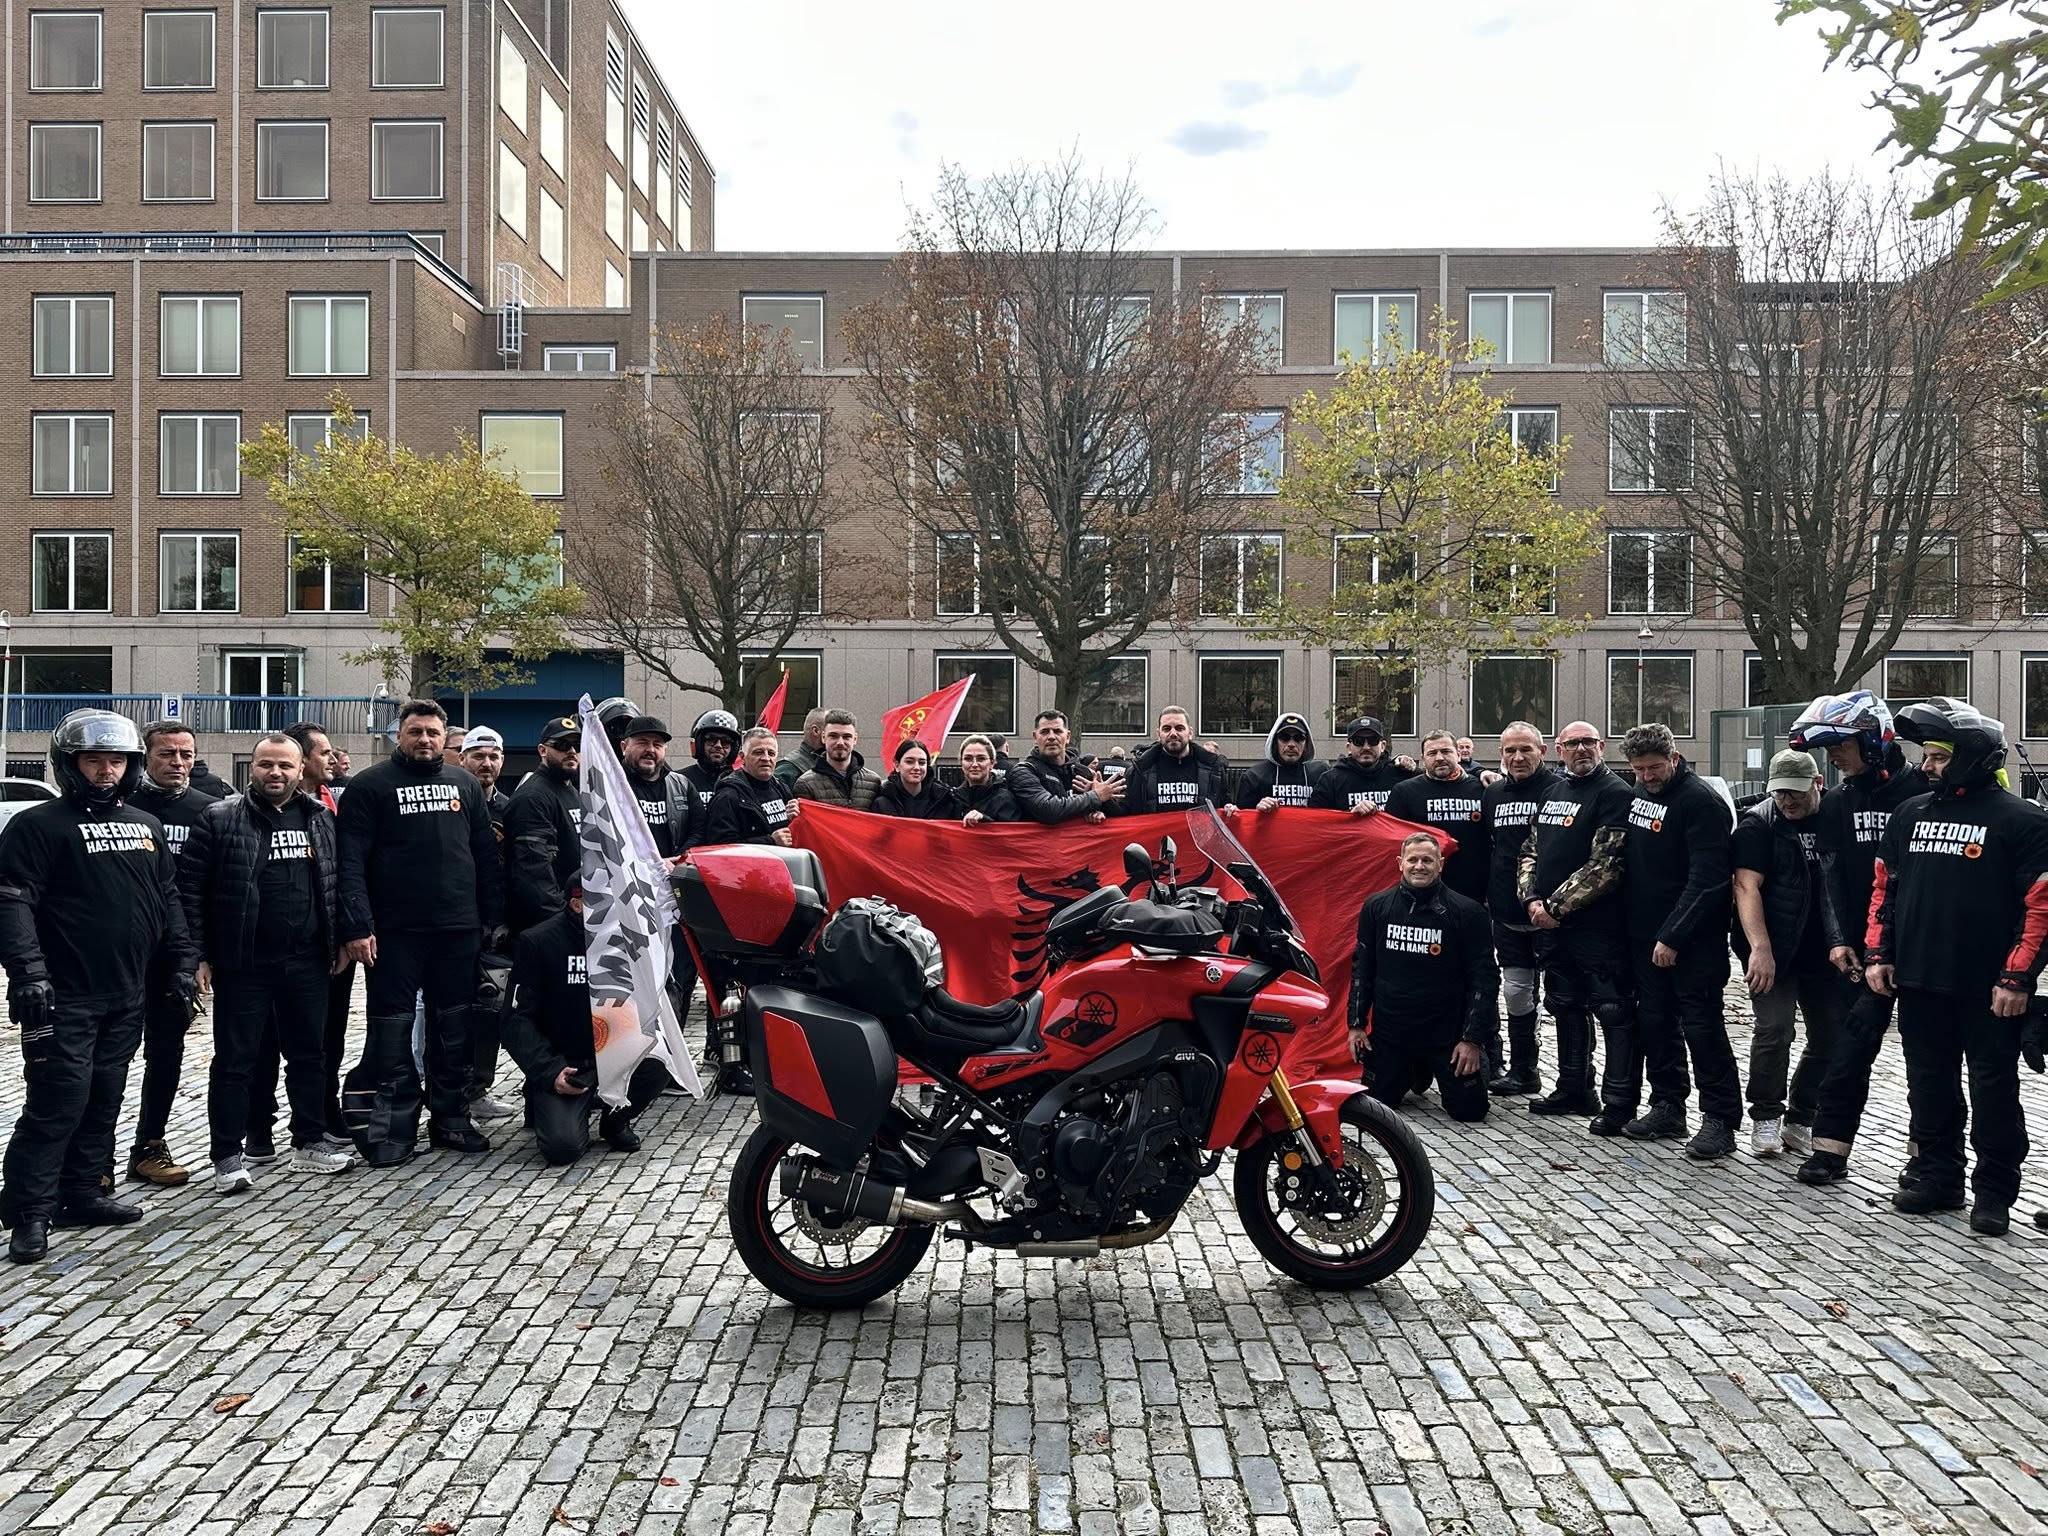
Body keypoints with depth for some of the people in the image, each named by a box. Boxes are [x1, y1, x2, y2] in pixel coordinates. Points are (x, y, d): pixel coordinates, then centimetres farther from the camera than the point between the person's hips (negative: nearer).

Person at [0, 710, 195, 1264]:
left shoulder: (146, 826, 14)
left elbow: (168, 902, 18)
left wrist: (179, 967, 14)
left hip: (126, 996, 7)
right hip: (65, 998, -7)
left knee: (104, 1100, 13)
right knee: (58, 1102, -6)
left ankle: (83, 1193, 24)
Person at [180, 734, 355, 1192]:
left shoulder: (320, 819, 9)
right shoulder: (221, 819, -4)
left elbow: (336, 883, 15)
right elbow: (190, 889, -5)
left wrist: (335, 943, 11)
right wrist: (199, 955, -8)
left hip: (307, 962, 4)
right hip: (242, 964, -4)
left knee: (308, 1055, 13)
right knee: (235, 1060, 3)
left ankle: (310, 1143, 25)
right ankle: (228, 1156, 12)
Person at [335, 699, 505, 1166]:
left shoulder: (465, 784, 12)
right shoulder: (371, 786, -1)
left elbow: (486, 855, 14)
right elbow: (351, 861, -7)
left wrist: (494, 918, 9)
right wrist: (357, 927, -15)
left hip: (458, 930, 4)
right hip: (395, 933, -4)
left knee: (453, 1027, 10)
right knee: (392, 1029, 1)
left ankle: (452, 1118, 20)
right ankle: (390, 1127, 10)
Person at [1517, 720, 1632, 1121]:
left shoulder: (1614, 794, -9)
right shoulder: (1553, 794, 16)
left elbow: (1604, 865, -17)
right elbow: (1530, 851, 17)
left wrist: (1556, 907, -16)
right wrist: (1532, 900, 0)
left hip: (1599, 926, -8)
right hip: (1550, 923, 8)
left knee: (1613, 1012, -3)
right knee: (1566, 1008, 17)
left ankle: (1618, 1101, 4)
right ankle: (1574, 1090, 29)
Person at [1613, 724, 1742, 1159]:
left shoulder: (1700, 801, -16)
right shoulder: (1638, 793, 9)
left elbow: (1707, 878, -21)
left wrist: (1673, 936, -21)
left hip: (1693, 939, -8)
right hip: (1645, 934, 8)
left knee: (1701, 1025, -4)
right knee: (1654, 1021, 13)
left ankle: (1720, 1118, 5)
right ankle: (1668, 1106, 24)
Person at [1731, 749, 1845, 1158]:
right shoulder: (1758, 823, -7)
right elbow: (1747, 888, -14)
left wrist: (1841, 941, -4)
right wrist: (1760, 949, -24)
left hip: (1822, 954, 5)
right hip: (1774, 953, -5)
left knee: (1830, 1036, 7)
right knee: (1774, 1031, -11)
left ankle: (1799, 1122, 21)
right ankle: (1765, 1119, 6)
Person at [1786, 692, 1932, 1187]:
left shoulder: (1921, 790, -7)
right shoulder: (1836, 803, 7)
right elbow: (1836, 880, 2)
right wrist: (1844, 943, -7)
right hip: (1866, 947, 3)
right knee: (1853, 1042, 0)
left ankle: (1926, 1152, 18)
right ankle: (1830, 1146, 2)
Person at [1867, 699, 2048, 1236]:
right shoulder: (1910, 815, 9)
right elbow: (1885, 887, 15)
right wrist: (1878, 954, 7)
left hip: (1987, 988, -5)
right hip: (1918, 982, 6)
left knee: (1993, 1087, 5)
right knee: (1929, 1084, 13)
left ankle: (1994, 1192, 15)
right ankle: (1939, 1177, 26)